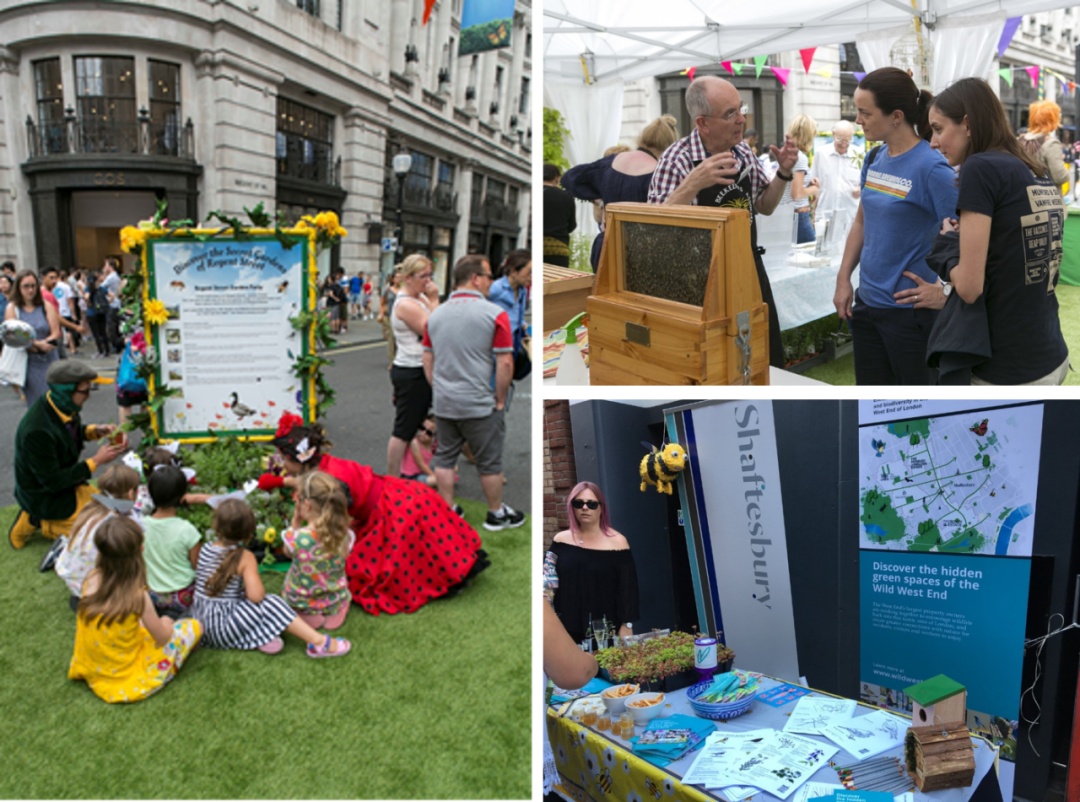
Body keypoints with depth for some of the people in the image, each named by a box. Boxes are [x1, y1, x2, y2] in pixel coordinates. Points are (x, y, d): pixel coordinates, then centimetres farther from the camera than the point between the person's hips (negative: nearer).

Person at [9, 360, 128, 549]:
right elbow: (53, 482, -27)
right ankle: (43, 524, 5)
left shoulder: (60, 406, -11)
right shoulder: (37, 432, -35)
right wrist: (96, 461, -23)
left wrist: (95, 431, -7)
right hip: (45, 497, -8)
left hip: (66, 483, 8)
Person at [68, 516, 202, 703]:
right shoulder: (138, 596, -28)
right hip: (126, 679, -6)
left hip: (91, 672, 6)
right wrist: (166, 625, 8)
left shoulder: (92, 579, -14)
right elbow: (162, 637, -14)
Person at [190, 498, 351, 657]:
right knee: (271, 604, -3)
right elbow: (256, 596, -21)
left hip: (199, 621, 7)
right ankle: (319, 642, -10)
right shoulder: (245, 558, -15)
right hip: (221, 628, -7)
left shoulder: (205, 549, 1)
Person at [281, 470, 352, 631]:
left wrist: (296, 519, -12)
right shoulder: (345, 535, -22)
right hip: (335, 603, 2)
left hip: (301, 604, -2)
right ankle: (336, 612, 18)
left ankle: (307, 616, 16)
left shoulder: (297, 538, -29)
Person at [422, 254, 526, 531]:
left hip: (444, 403, 5)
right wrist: (500, 401, -5)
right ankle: (497, 514, 23)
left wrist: (439, 391, 17)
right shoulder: (494, 314, -13)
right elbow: (505, 363, -15)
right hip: (479, 404, -5)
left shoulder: (436, 315, 4)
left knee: (444, 457, 16)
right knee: (489, 462, 10)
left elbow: (427, 360, 9)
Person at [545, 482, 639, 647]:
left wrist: (626, 626, -7)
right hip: (567, 629, 3)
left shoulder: (617, 542, -3)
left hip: (606, 631, -2)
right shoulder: (561, 540, 6)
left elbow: (627, 589, -3)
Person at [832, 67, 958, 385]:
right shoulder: (874, 159, 5)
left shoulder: (931, 168, -17)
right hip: (867, 303, 7)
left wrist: (946, 292, -15)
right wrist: (843, 280, 9)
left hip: (911, 310, -7)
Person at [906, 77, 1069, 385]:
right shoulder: (1040, 174, 10)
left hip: (1008, 368, -8)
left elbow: (969, 286, -18)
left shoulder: (981, 167, -14)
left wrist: (950, 271, 2)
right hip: (1051, 357, 8)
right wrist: (942, 293, 15)